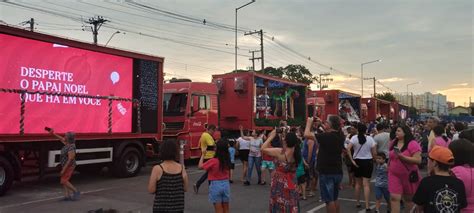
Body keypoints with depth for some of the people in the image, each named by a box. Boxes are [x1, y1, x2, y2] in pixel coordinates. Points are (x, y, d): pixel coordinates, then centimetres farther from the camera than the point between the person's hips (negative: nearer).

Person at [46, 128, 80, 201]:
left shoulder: (71, 147, -25)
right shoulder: (68, 143, 3)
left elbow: (70, 159, -26)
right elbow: (61, 139, 22)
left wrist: (63, 169, -25)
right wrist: (53, 133, 21)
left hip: (69, 166, -9)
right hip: (65, 166, 9)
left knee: (64, 181, -10)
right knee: (64, 181, 6)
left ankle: (76, 191, -1)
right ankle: (67, 196, 7)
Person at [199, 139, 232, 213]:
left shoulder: (213, 161, -16)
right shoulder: (227, 160, -1)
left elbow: (200, 166, -9)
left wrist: (203, 155, -1)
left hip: (216, 185, -5)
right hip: (226, 184, 5)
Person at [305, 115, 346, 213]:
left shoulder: (326, 136, -21)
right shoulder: (340, 136, 1)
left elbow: (306, 134, -21)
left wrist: (309, 122, -5)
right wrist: (321, 123, 18)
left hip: (327, 172, -7)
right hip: (337, 172, 7)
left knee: (329, 200, 2)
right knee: (334, 199, 19)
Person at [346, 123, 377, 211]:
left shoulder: (354, 138, -6)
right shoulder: (370, 139, -6)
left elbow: (348, 149, -18)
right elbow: (374, 153, -6)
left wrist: (352, 160, -11)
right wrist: (371, 158, 13)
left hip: (357, 161, 1)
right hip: (368, 162, -1)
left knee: (358, 183, 15)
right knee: (366, 184, -1)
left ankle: (358, 203, 25)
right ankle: (367, 206, -4)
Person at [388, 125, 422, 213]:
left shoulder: (413, 144, -15)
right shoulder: (393, 143, 3)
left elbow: (418, 160, -22)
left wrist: (402, 156, -27)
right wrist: (389, 167, 17)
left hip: (409, 175, -4)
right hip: (394, 175, 4)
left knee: (408, 198, 16)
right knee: (394, 198, -6)